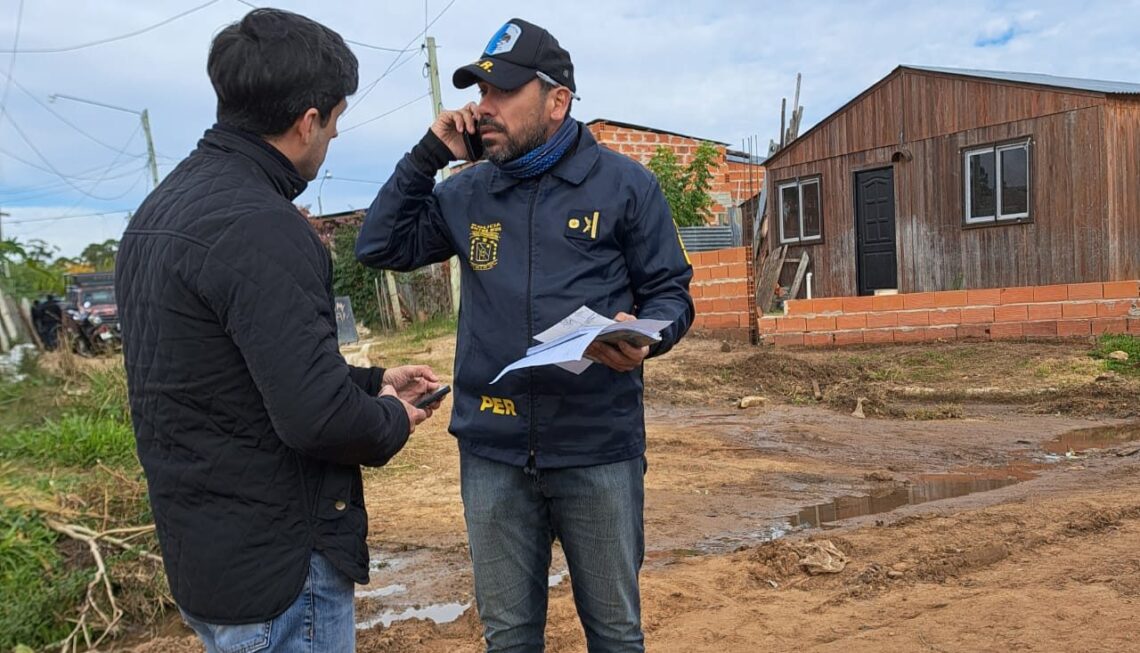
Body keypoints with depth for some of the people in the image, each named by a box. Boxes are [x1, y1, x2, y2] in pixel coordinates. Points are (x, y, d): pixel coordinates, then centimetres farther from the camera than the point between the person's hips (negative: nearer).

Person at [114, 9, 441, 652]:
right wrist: (394, 420, -8)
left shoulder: (164, 207, 8)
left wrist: (375, 380, 15)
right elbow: (317, 418, -29)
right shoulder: (258, 227, -24)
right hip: (277, 570, -9)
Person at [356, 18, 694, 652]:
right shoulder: (467, 193, 9)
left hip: (598, 447, -3)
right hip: (492, 449, 3)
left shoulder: (625, 184, -2)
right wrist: (430, 154, 0)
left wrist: (644, 338, -22)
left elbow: (670, 291, 1)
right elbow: (380, 246, 8)